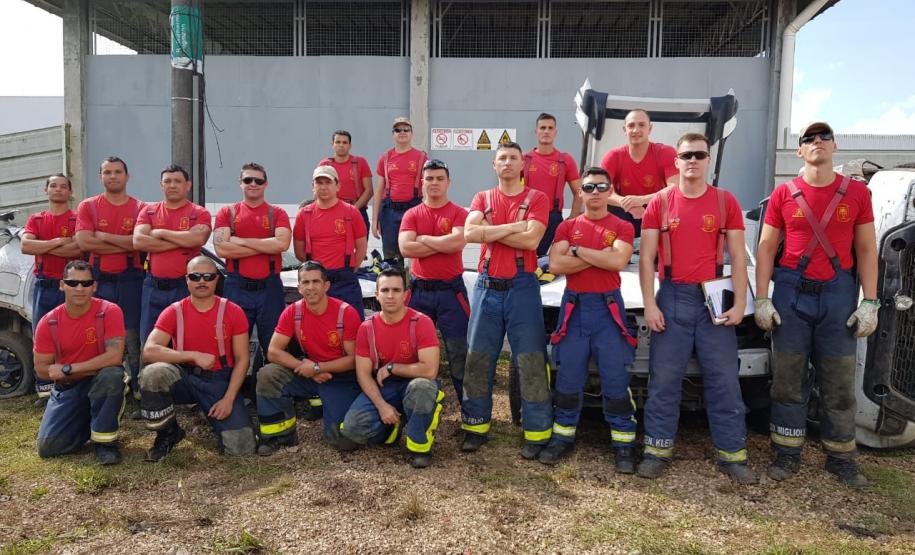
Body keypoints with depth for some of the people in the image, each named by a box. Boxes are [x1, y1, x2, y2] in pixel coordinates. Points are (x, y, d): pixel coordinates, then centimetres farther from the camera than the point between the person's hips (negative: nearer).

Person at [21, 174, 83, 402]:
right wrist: (58, 241, -11)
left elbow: (79, 248, -16)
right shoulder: (35, 220, 14)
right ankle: (44, 390, 13)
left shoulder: (78, 219, 1)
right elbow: (25, 246, -3)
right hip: (43, 286, 4)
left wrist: (42, 247, -8)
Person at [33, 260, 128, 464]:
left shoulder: (109, 311, -17)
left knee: (112, 374, -38)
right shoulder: (48, 323, -8)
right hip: (67, 388, 3)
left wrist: (68, 369, -22)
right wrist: (93, 368, -17)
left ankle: (105, 439, -17)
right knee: (47, 447, -11)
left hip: (101, 383, -3)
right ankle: (84, 420, 22)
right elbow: (41, 369, -5)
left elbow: (114, 357, -27)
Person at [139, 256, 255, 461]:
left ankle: (217, 414, 18)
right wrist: (194, 355, -25)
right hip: (184, 377, 1)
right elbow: (149, 351, -17)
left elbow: (241, 359, -3)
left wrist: (228, 399, -12)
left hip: (220, 381, -1)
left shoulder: (233, 312, -5)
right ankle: (168, 433, -7)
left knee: (242, 447, -17)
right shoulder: (174, 312, -4)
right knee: (152, 373, -33)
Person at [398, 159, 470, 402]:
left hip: (451, 290, -2)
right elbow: (405, 248, -10)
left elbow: (458, 242, -19)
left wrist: (423, 238, -9)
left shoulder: (459, 213, 0)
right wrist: (444, 244, -11)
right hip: (419, 290, 2)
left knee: (459, 350, 3)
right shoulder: (412, 214, 6)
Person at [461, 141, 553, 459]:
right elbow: (469, 233, -9)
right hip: (487, 287, 3)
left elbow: (531, 240, -13)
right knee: (478, 360, 7)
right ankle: (476, 426, 21)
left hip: (522, 287, -2)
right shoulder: (482, 198, 11)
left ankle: (537, 432, 10)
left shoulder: (536, 199, 3)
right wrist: (513, 227, -11)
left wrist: (490, 231, -8)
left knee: (531, 362, 0)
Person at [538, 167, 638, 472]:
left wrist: (578, 250, -9)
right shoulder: (567, 226, 9)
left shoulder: (622, 227, 4)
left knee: (616, 380, 1)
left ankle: (623, 444, 12)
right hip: (574, 306, 2)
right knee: (568, 378, 8)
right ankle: (563, 437, 21)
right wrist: (600, 257, -10)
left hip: (609, 307, -2)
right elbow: (555, 265, -7)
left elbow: (618, 261, -16)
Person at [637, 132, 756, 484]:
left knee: (724, 381, 5)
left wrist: (740, 304, -4)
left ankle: (732, 455, 15)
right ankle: (658, 450, 15)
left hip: (714, 301, 1)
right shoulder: (660, 203, 4)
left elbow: (738, 257, 4)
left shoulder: (725, 202, 5)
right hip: (672, 299, 0)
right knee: (664, 380, 4)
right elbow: (646, 258, 2)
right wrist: (649, 304, -6)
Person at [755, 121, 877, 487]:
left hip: (839, 293, 1)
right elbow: (766, 248, 3)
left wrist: (870, 302, -3)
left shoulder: (856, 193, 4)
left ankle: (841, 457, 21)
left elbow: (866, 250, 5)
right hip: (791, 292, 0)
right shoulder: (783, 194, 2)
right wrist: (761, 299, -4)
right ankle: (787, 454, 16)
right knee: (788, 378, 5)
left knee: (839, 381, 7)